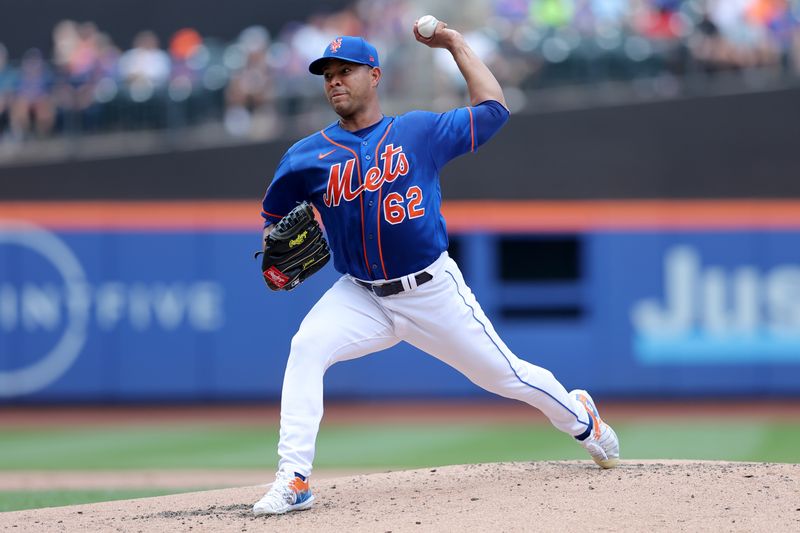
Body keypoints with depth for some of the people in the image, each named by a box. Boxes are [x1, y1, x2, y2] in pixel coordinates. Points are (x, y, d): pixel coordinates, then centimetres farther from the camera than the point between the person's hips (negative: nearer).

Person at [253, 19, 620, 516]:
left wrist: (456, 44, 4)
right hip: (361, 297, 1)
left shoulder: (421, 131, -1)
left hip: (433, 291, -1)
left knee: (506, 374, 8)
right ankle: (294, 481, -27)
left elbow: (493, 108, 4)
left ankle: (580, 415, 40)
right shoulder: (308, 157, 0)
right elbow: (276, 215, 13)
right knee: (306, 348, -26)